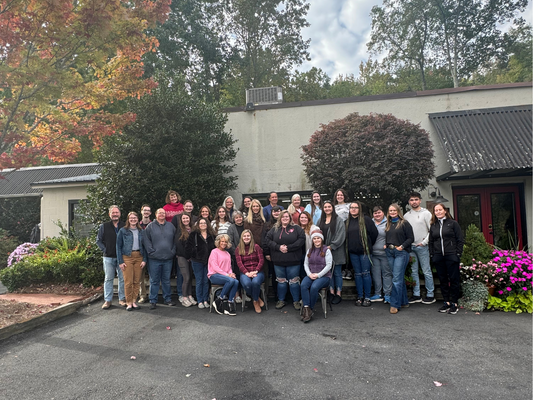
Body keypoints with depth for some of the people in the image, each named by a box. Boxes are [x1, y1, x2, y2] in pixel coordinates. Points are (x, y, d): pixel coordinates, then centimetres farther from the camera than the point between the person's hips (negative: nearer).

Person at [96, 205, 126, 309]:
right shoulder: (104, 226, 6)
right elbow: (98, 240, 10)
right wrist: (104, 249, -1)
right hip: (108, 257, 0)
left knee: (122, 278, 4)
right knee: (108, 278, 6)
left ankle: (122, 299, 16)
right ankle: (107, 300, 14)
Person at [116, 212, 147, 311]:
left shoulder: (141, 231, 11)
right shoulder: (123, 231, 2)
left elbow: (144, 246, 11)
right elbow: (118, 246, 1)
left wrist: (144, 260, 2)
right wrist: (120, 261, -6)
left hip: (139, 257, 3)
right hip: (127, 257, -3)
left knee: (137, 281, 4)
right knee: (128, 281, -4)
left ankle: (134, 301, 15)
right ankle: (129, 303, 7)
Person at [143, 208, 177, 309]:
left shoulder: (170, 226, 10)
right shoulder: (150, 226, 2)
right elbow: (146, 240, -4)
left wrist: (173, 251, 1)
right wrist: (151, 251, -11)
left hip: (168, 258, 3)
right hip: (154, 259, -2)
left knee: (166, 280, 12)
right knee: (154, 281, 4)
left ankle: (168, 299, 23)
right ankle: (153, 301, 14)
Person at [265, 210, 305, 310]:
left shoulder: (296, 228, 3)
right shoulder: (274, 229, 9)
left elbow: (301, 240, -9)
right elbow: (267, 240, 1)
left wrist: (288, 247, -16)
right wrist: (278, 247, -13)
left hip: (293, 261, -2)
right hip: (278, 261, 2)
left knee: (294, 281, 4)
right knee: (281, 281, 13)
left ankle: (296, 301, 19)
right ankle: (281, 300, 27)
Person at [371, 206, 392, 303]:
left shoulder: (387, 223, -2)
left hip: (385, 253, -4)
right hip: (373, 253, 4)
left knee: (387, 274, 3)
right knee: (376, 274, 9)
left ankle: (387, 295, 13)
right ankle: (377, 294, 20)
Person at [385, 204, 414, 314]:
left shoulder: (404, 223, -2)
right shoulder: (388, 224, 15)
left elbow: (410, 238, -5)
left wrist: (402, 246, -14)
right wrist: (385, 245, 7)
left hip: (401, 252, -6)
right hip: (390, 252, 6)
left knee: (397, 279, -9)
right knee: (400, 278, 12)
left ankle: (395, 304, -5)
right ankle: (404, 301, 21)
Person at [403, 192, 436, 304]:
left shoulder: (426, 213, -1)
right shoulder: (406, 215, 11)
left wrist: (424, 242, -11)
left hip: (422, 247, -5)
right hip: (410, 247, 5)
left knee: (426, 271, 0)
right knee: (413, 271, 9)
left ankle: (430, 295, 11)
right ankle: (416, 295, 18)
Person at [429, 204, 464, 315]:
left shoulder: (453, 223, 2)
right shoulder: (433, 226, 13)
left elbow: (460, 240, 0)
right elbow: (431, 242, 16)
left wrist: (458, 254, -7)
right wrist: (432, 255, 7)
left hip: (451, 256, -4)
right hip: (438, 257, 4)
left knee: (454, 279, 1)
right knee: (443, 280, 8)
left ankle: (454, 303, 10)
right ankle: (447, 302, 17)